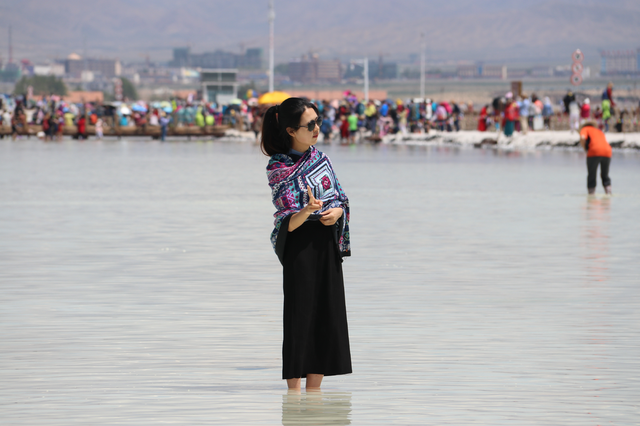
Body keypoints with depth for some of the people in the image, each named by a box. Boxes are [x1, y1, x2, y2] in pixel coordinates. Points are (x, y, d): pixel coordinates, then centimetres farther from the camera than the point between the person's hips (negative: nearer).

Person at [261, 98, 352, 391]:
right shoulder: (279, 168, -9)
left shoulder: (320, 158, 9)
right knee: (299, 314, -7)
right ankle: (293, 391, -2)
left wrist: (336, 212, -10)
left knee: (327, 315, 5)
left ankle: (313, 391, 12)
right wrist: (308, 210, -35)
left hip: (327, 244, 6)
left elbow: (341, 199, 12)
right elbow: (290, 222, -15)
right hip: (300, 245, -6)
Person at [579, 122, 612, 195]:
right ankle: (609, 193, 8)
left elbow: (582, 138, -5)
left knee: (591, 176, 3)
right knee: (605, 176, 18)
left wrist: (585, 149, 9)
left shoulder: (585, 129, 18)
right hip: (607, 151, 5)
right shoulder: (599, 131, 35)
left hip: (594, 152, -5)